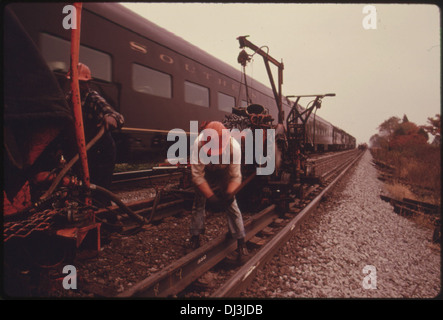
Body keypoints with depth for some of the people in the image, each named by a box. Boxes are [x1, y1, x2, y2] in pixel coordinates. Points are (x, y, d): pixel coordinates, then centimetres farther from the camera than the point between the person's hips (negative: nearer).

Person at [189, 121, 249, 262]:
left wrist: (229, 193, -46)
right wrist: (210, 197, -40)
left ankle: (241, 242, 3)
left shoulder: (234, 147, -37)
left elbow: (236, 177, -28)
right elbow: (197, 175, -33)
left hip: (225, 175, -1)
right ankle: (195, 236, 24)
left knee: (232, 205, -9)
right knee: (198, 204, 2)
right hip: (206, 174, 1)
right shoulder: (198, 145, -38)